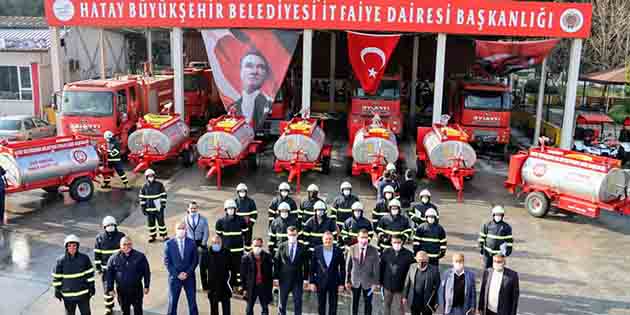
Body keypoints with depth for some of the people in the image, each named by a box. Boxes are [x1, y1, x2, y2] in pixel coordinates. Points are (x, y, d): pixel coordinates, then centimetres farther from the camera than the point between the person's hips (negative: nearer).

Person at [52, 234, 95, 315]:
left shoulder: (84, 258, -8)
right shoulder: (61, 260, -10)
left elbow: (89, 274, 0)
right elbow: (57, 277, -1)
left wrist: (91, 287, 2)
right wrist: (57, 290, 1)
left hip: (83, 293, 0)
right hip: (68, 295, 0)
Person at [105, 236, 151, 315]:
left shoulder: (140, 256, -8)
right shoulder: (114, 258, -6)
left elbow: (146, 272, -2)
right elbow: (110, 275, 1)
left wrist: (146, 286, -2)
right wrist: (110, 289, -1)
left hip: (136, 290, -1)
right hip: (122, 291, 1)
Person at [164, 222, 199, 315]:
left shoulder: (192, 243, -2)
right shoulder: (169, 244, -5)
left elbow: (195, 260, 0)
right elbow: (167, 262, -4)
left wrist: (187, 273, -11)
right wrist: (177, 274, -12)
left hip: (189, 277, 1)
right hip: (174, 277, -1)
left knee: (192, 302, 8)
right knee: (172, 302, 6)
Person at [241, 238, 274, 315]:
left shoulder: (267, 257, 0)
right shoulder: (246, 258, -4)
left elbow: (270, 273, 2)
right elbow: (243, 274, -3)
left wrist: (270, 287, -1)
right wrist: (244, 288, -5)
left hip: (264, 287, 1)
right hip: (251, 287, -1)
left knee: (265, 309, 10)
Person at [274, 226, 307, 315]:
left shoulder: (302, 248, 0)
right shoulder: (282, 246, 1)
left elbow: (305, 264, 1)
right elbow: (276, 262, 2)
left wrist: (305, 279, -3)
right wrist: (275, 277, -2)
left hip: (298, 280, 0)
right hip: (284, 279, 0)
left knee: (298, 303, 5)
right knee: (282, 303, 9)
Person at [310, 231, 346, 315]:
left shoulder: (338, 251, -3)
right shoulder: (317, 250, -3)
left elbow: (342, 268, 0)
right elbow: (312, 267, 0)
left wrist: (341, 283, -2)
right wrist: (312, 282, -3)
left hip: (334, 282, 0)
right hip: (320, 282, 0)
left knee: (333, 306, 7)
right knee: (321, 305, 10)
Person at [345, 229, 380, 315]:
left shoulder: (373, 250, -11)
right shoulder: (352, 249, -8)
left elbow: (376, 267, -8)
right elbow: (348, 266, -2)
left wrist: (375, 283, -9)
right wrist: (347, 281, 0)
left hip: (368, 282, -1)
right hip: (355, 281, 1)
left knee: (368, 303, 11)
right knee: (355, 303, 16)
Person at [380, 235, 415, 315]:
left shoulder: (408, 254, -14)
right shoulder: (386, 252, -7)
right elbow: (381, 268, 2)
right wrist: (381, 281, 4)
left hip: (400, 286, -3)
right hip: (387, 285, 3)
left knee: (400, 306, 9)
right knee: (386, 304, 19)